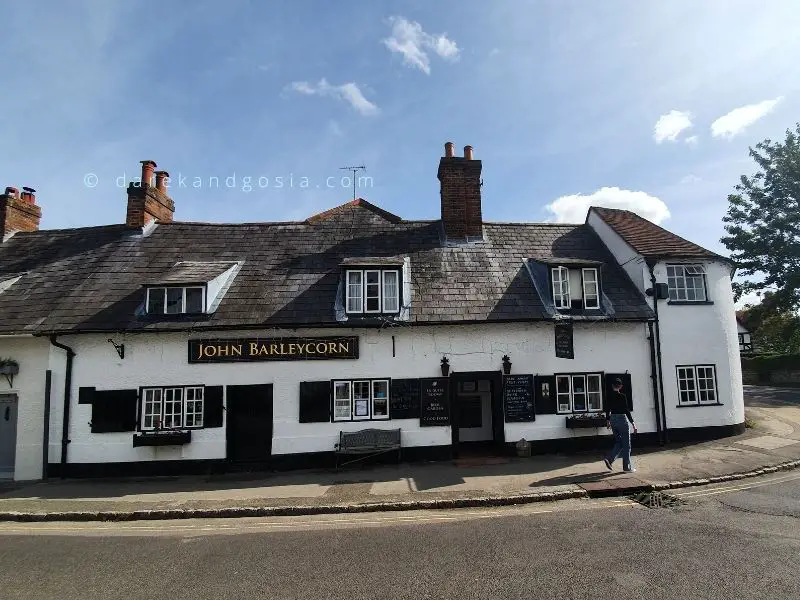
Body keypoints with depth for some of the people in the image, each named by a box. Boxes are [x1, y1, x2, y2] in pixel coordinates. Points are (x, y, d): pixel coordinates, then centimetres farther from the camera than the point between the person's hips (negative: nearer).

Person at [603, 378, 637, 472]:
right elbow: (626, 410, -14)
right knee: (626, 444, 6)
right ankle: (627, 467, 11)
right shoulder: (622, 396, -13)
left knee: (619, 442, 18)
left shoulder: (609, 397, 4)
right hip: (622, 419, -6)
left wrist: (607, 421, 27)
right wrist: (633, 423, -9)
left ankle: (609, 458, 2)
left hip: (613, 420, 6)